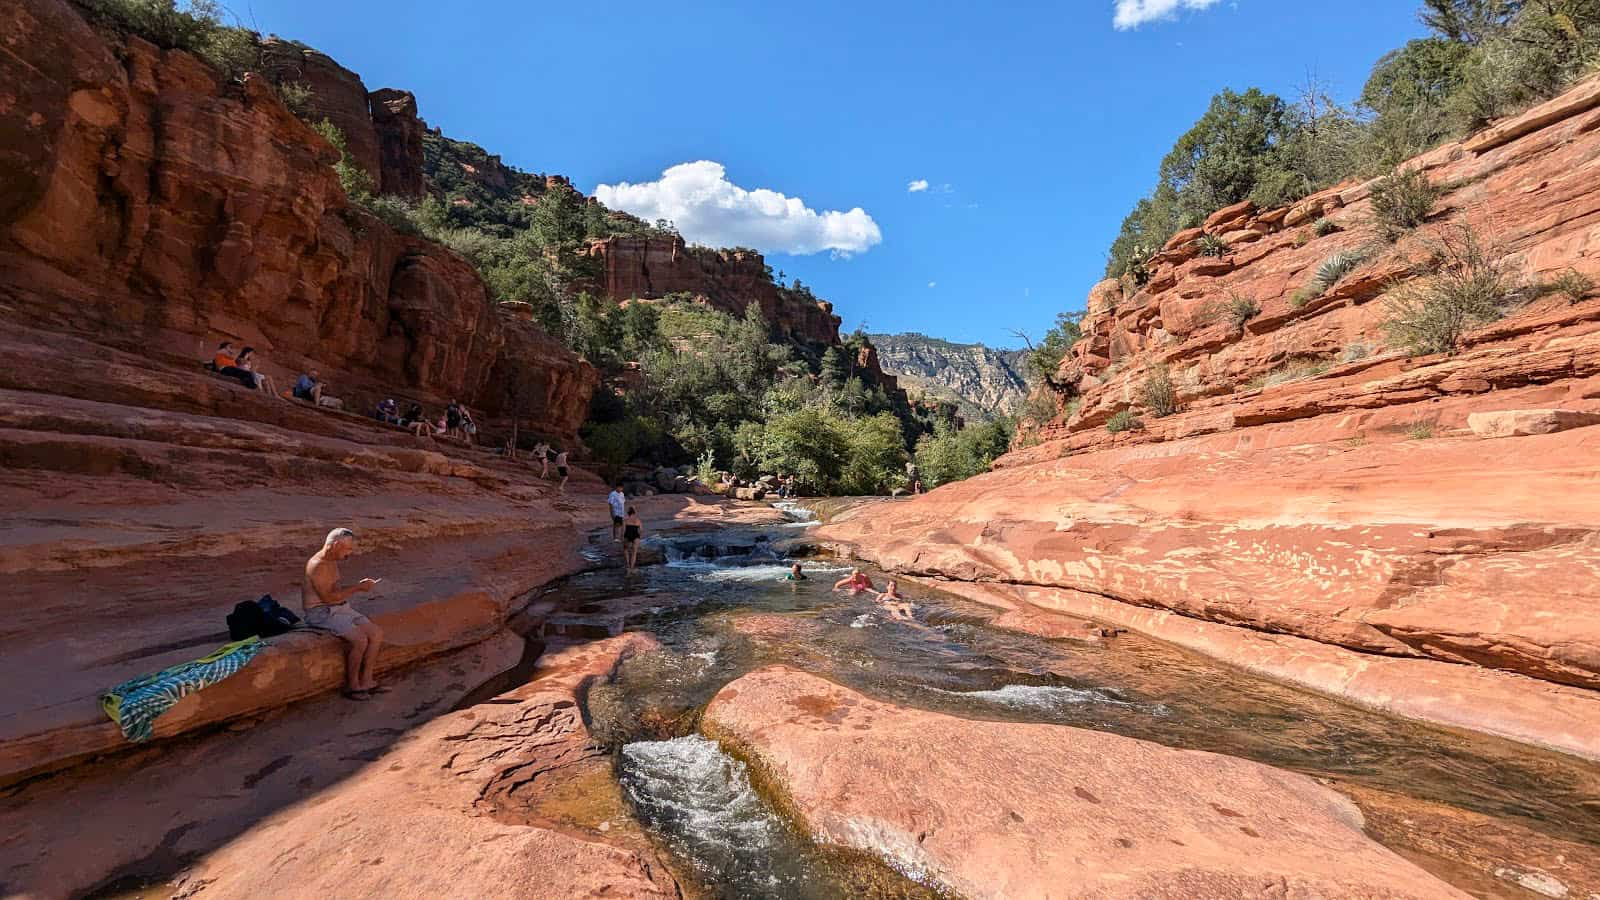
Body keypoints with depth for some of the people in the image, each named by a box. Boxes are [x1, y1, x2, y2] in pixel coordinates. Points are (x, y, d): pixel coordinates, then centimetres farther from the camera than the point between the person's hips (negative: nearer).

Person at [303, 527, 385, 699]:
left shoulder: (333, 562, 13)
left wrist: (359, 586, 9)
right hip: (321, 613, -9)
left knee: (377, 633, -5)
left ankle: (366, 681, 2)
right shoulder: (317, 565, -17)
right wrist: (358, 588, -16)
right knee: (360, 639, -25)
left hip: (341, 608, 9)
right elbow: (328, 597, -22)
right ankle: (352, 686, -7)